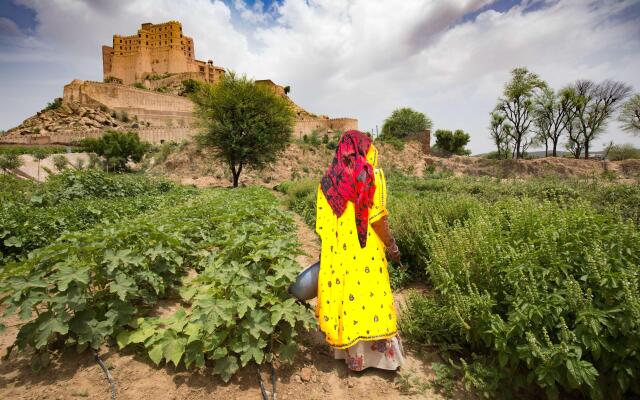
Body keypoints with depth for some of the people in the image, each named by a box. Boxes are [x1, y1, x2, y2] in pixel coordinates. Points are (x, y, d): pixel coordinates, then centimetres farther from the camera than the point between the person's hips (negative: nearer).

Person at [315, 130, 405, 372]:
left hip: (337, 255, 4)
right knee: (370, 296, 8)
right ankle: (382, 354, 23)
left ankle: (351, 355, 29)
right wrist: (392, 246, -1)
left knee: (343, 296, 14)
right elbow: (377, 219, -13)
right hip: (365, 254, -4)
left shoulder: (328, 181, 5)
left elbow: (322, 225, 5)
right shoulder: (371, 175, -7)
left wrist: (328, 251, 14)